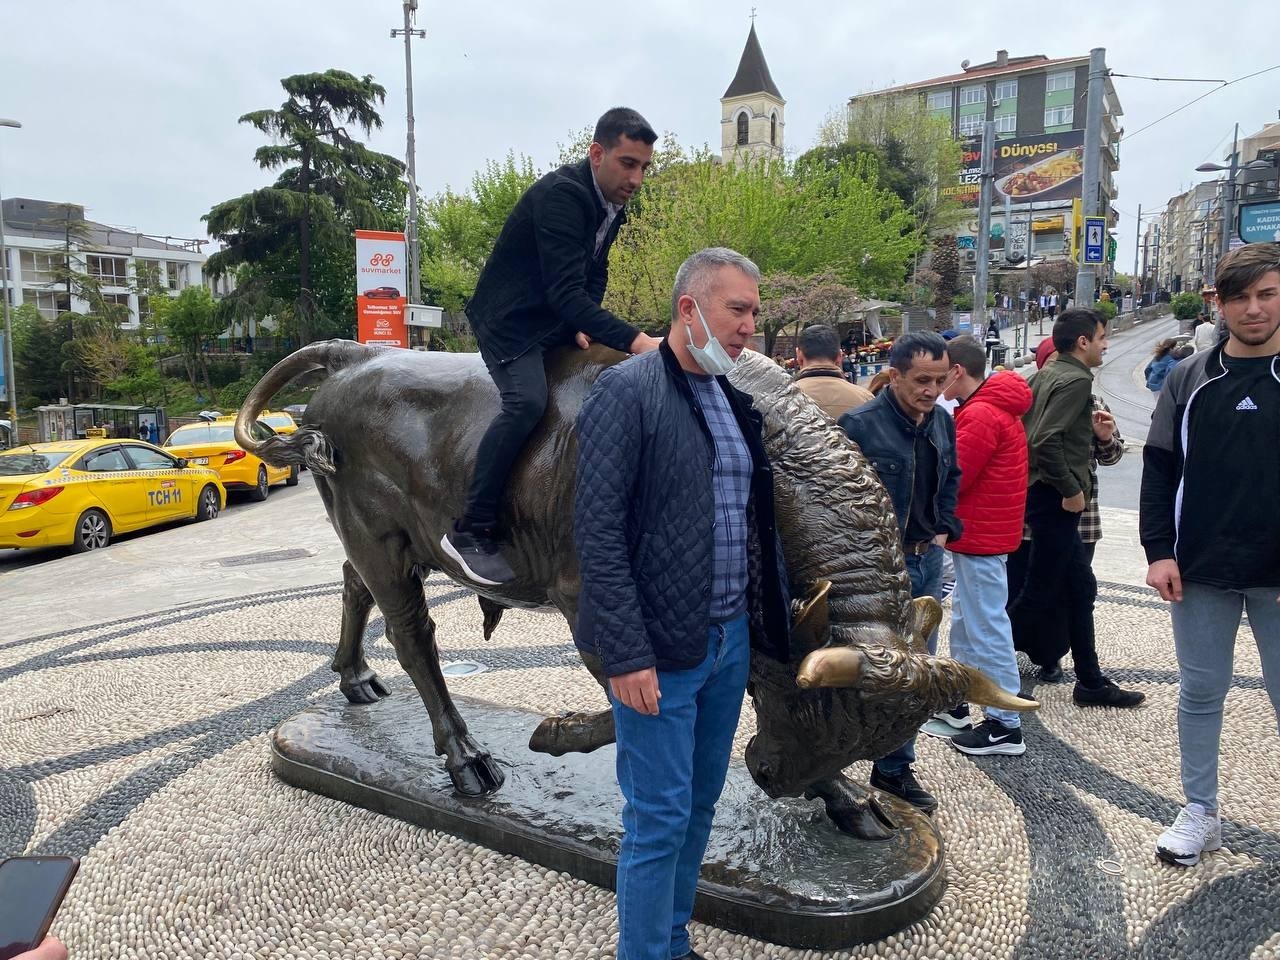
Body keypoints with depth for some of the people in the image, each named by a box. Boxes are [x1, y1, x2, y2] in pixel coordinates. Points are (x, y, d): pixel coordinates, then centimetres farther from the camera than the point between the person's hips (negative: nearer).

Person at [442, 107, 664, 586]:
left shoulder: (612, 204, 3)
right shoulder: (560, 195, -25)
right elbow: (565, 293, -34)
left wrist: (585, 325, -6)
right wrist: (634, 340, -42)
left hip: (557, 321, 9)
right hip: (511, 320, -9)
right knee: (527, 400, -30)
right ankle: (471, 531, -22)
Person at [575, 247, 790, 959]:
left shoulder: (736, 400, 11)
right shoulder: (628, 391, -12)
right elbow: (598, 530, -17)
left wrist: (770, 620, 10)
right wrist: (626, 656, -19)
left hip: (731, 638, 7)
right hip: (659, 651, -7)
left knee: (700, 807, 18)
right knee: (660, 820, 2)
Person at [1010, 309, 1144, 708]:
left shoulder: (1046, 373, 11)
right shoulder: (1076, 380, -16)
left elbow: (1038, 428, 13)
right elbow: (1045, 441, -27)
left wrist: (1091, 429, 11)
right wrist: (1071, 490, -18)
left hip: (1042, 492, 10)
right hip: (1055, 499, -10)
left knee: (1079, 586, 16)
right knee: (1040, 592, 0)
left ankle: (1090, 681, 25)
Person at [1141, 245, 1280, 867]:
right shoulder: (1190, 381, 5)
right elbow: (1159, 469, 5)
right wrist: (1159, 551, -3)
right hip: (1200, 572, 2)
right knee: (1200, 692, 11)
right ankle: (1199, 812, 26)